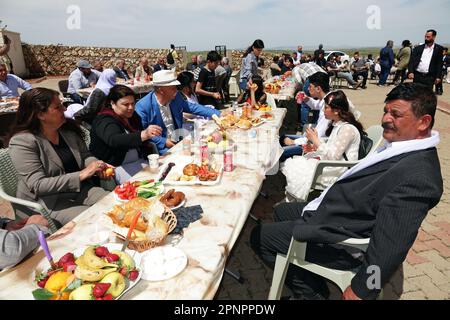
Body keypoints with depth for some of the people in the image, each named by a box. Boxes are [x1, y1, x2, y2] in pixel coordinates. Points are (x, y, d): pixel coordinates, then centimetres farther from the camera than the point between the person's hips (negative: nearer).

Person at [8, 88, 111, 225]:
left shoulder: (68, 128, 1)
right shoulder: (22, 142, -16)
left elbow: (84, 155, 13)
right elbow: (38, 185, -22)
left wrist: (96, 165, -12)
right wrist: (81, 175, -27)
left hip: (81, 189, 6)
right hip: (49, 201, -6)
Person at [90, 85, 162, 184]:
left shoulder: (133, 116, 11)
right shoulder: (103, 121, -13)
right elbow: (114, 140, -35)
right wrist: (144, 135, -50)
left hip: (138, 161, 7)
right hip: (116, 166, -7)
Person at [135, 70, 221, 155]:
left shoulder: (176, 97, 1)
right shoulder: (142, 106, -15)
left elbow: (192, 107, 11)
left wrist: (217, 113, 3)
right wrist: (163, 142, -19)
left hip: (179, 142, 6)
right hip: (161, 148, -6)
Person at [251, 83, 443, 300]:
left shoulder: (418, 176, -29)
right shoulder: (402, 145, -1)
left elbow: (390, 245, -28)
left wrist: (360, 291, -19)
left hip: (341, 242, -9)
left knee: (259, 236, -1)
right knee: (281, 212, 26)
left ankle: (311, 292, 15)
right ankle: (314, 288, 28)